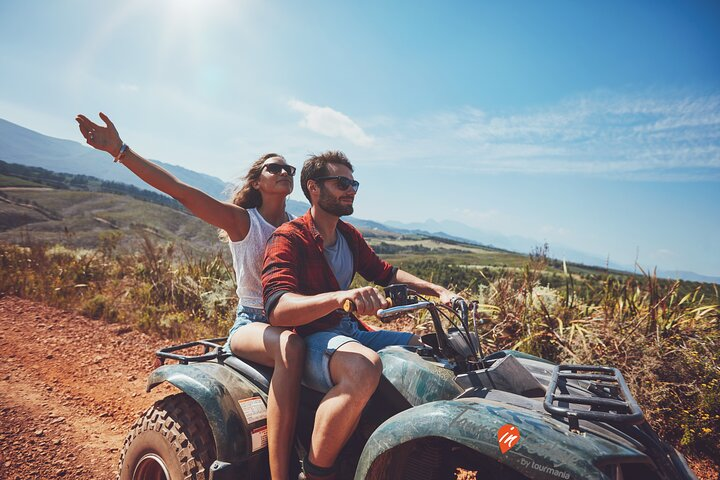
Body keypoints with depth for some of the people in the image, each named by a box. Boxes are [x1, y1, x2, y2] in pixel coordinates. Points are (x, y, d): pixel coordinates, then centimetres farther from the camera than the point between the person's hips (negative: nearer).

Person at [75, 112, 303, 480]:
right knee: (291, 346, -39)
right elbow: (179, 191, -14)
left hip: (292, 321, 5)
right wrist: (119, 149, -21)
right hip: (250, 324, -4)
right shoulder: (242, 221, -4)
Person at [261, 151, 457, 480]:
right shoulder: (288, 239, -13)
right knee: (365, 366, -38)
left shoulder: (348, 235, 13)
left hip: (350, 332, 9)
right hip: (309, 339, -8)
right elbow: (277, 308, -28)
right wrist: (341, 296, -45)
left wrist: (438, 291, 6)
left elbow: (385, 272, 19)